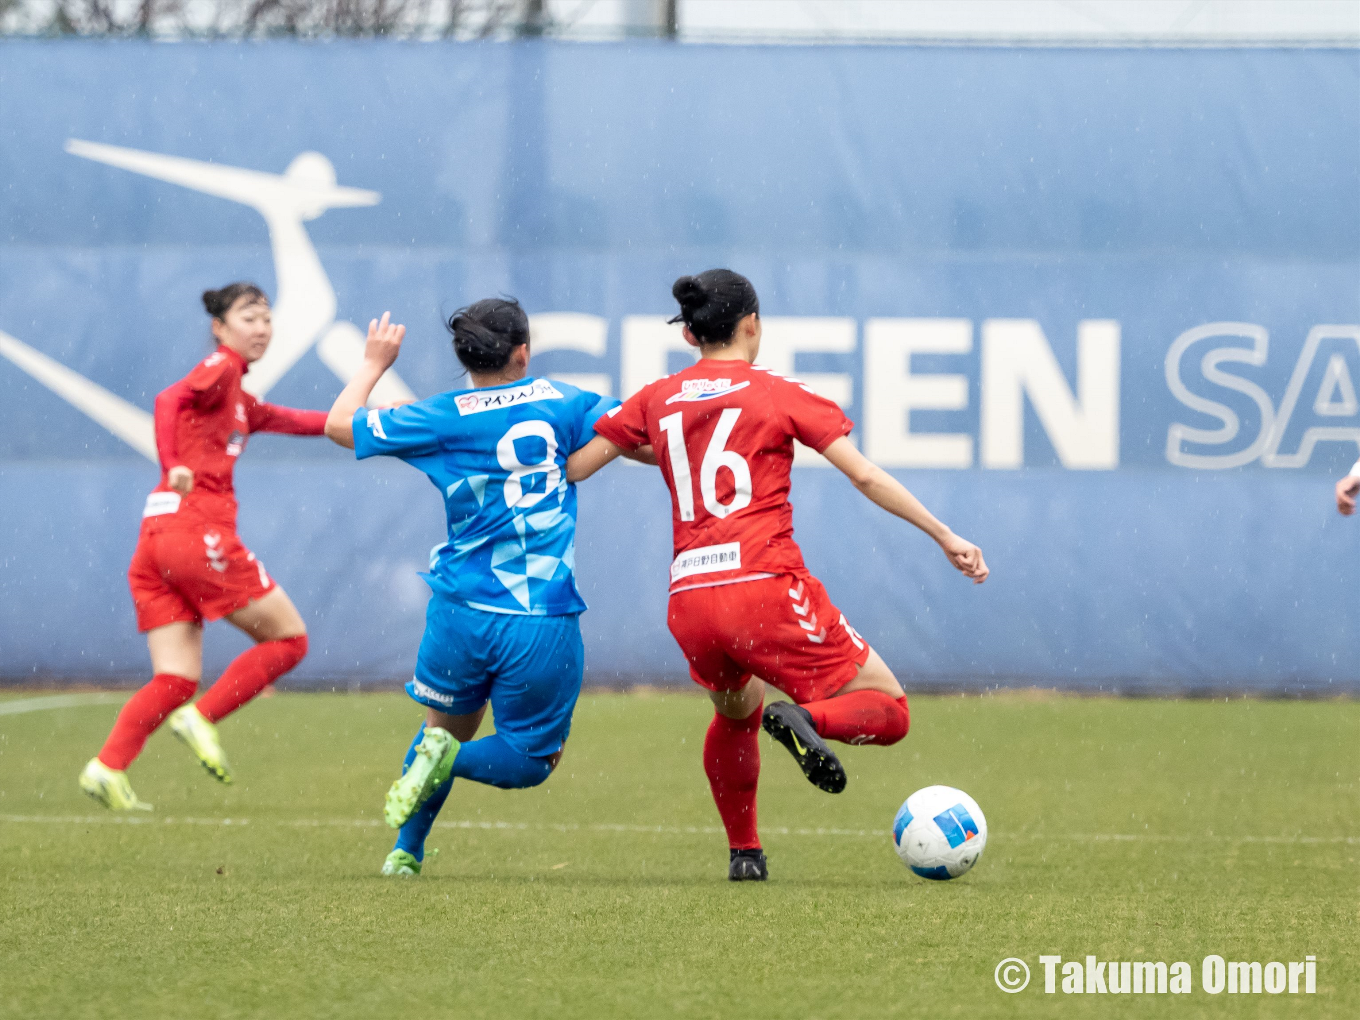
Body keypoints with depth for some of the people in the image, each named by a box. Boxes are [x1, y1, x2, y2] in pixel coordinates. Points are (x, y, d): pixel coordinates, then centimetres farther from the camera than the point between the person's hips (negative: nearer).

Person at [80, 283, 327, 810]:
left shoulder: (240, 400, 26)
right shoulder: (220, 367, -2)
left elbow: (290, 420, 37)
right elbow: (170, 400, -19)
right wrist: (173, 465, -33)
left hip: (157, 540, 9)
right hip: (197, 530, -9)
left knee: (177, 680, 4)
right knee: (289, 638, 3)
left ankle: (108, 767, -13)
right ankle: (202, 718, -5)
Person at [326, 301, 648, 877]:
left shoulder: (442, 418, 0)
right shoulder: (559, 402, 1)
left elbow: (339, 425, 9)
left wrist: (374, 364, 23)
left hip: (462, 612, 2)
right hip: (545, 626, -2)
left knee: (447, 727, 26)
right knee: (531, 759, 12)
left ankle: (406, 851, 13)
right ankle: (451, 759, -17)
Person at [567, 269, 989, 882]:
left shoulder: (656, 401, 12)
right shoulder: (778, 395, 3)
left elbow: (571, 468, 14)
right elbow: (866, 476, 0)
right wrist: (945, 537, 4)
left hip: (690, 602, 5)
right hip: (766, 589, -5)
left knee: (735, 714, 35)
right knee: (889, 711, 2)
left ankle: (743, 852, 29)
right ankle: (806, 719, -28)